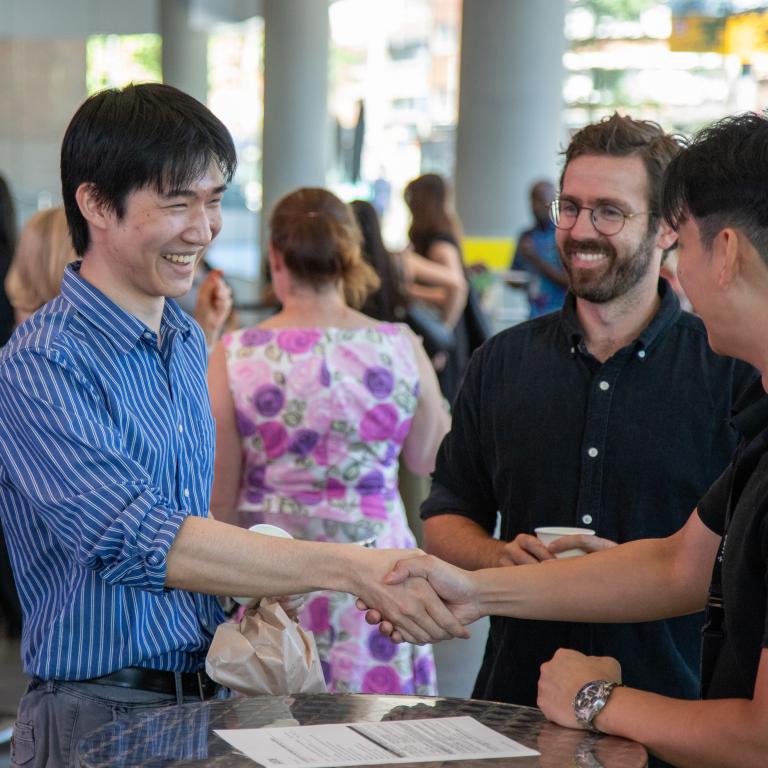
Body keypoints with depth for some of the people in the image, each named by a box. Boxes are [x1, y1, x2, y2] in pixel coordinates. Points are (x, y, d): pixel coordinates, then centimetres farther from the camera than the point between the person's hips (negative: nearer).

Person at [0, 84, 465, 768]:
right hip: (100, 713, -7)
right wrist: (351, 569, -33)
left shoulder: (188, 342, 9)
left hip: (206, 697, 7)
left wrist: (254, 602, 0)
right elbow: (141, 539, -28)